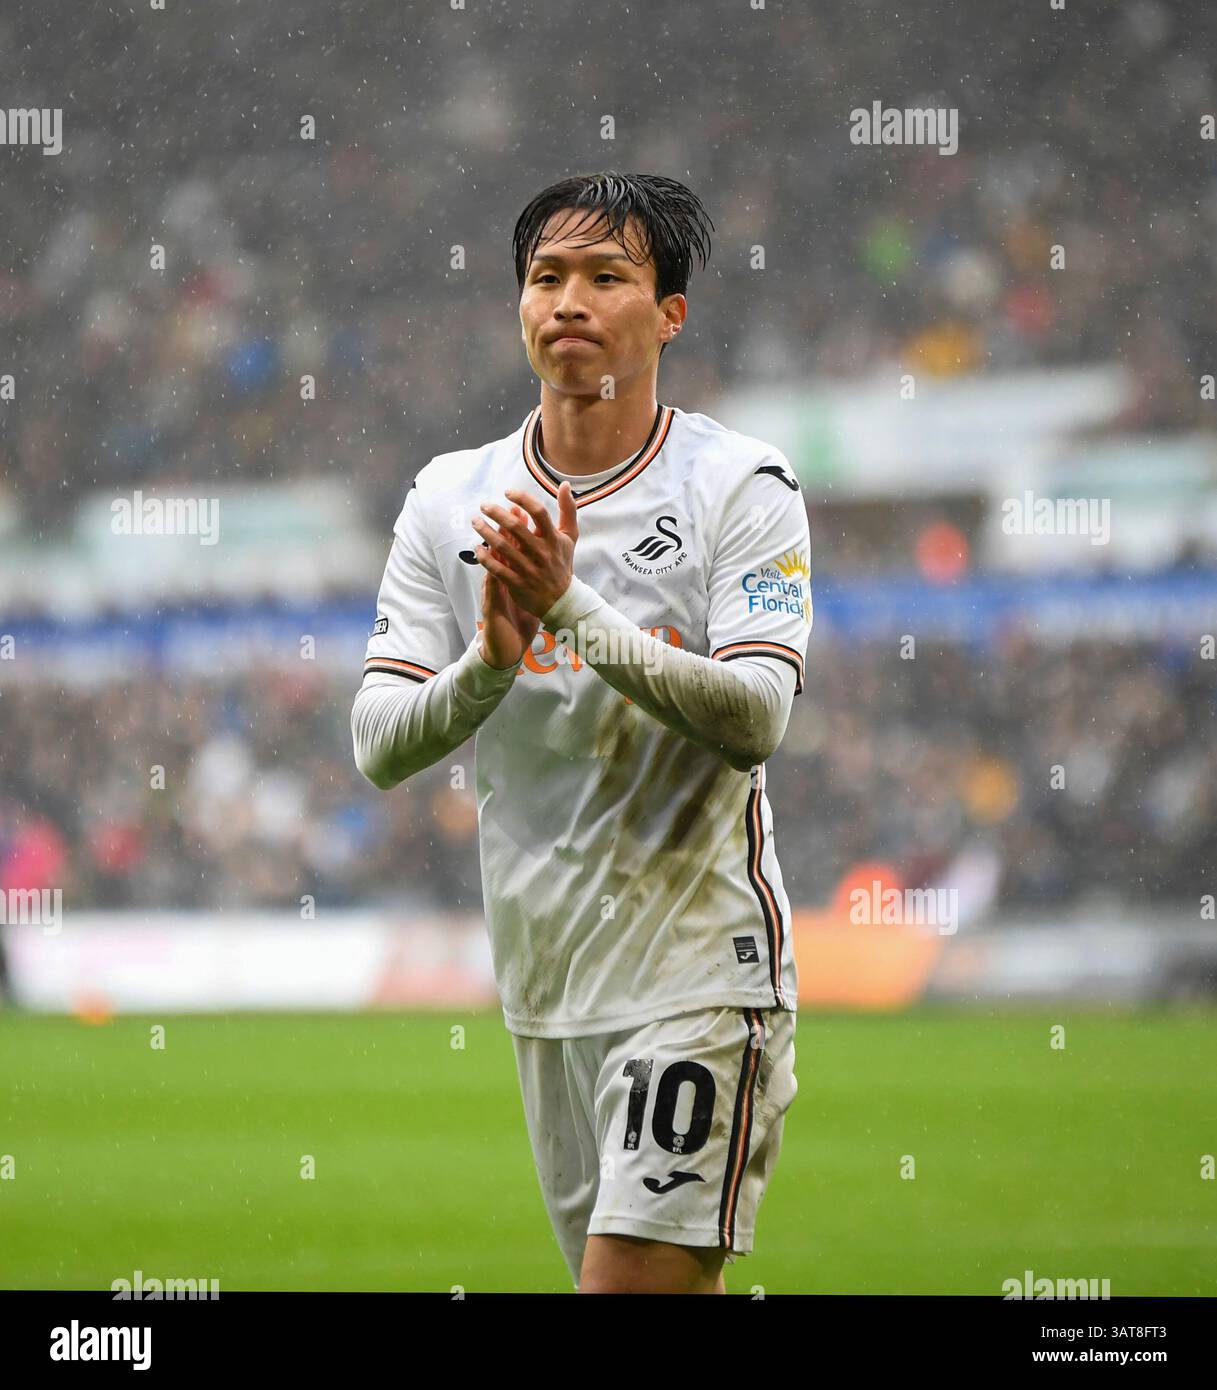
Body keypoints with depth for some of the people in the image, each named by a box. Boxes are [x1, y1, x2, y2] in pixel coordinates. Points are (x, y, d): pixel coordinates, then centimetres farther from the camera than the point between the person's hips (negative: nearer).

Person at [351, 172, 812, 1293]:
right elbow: (379, 747, -1)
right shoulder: (452, 499, 6)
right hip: (543, 986, 5)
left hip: (699, 976, -5)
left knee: (632, 1283, -16)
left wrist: (575, 609, -27)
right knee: (669, 1296, 9)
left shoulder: (742, 486, -5)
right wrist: (492, 659, -21)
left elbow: (753, 719, -18)